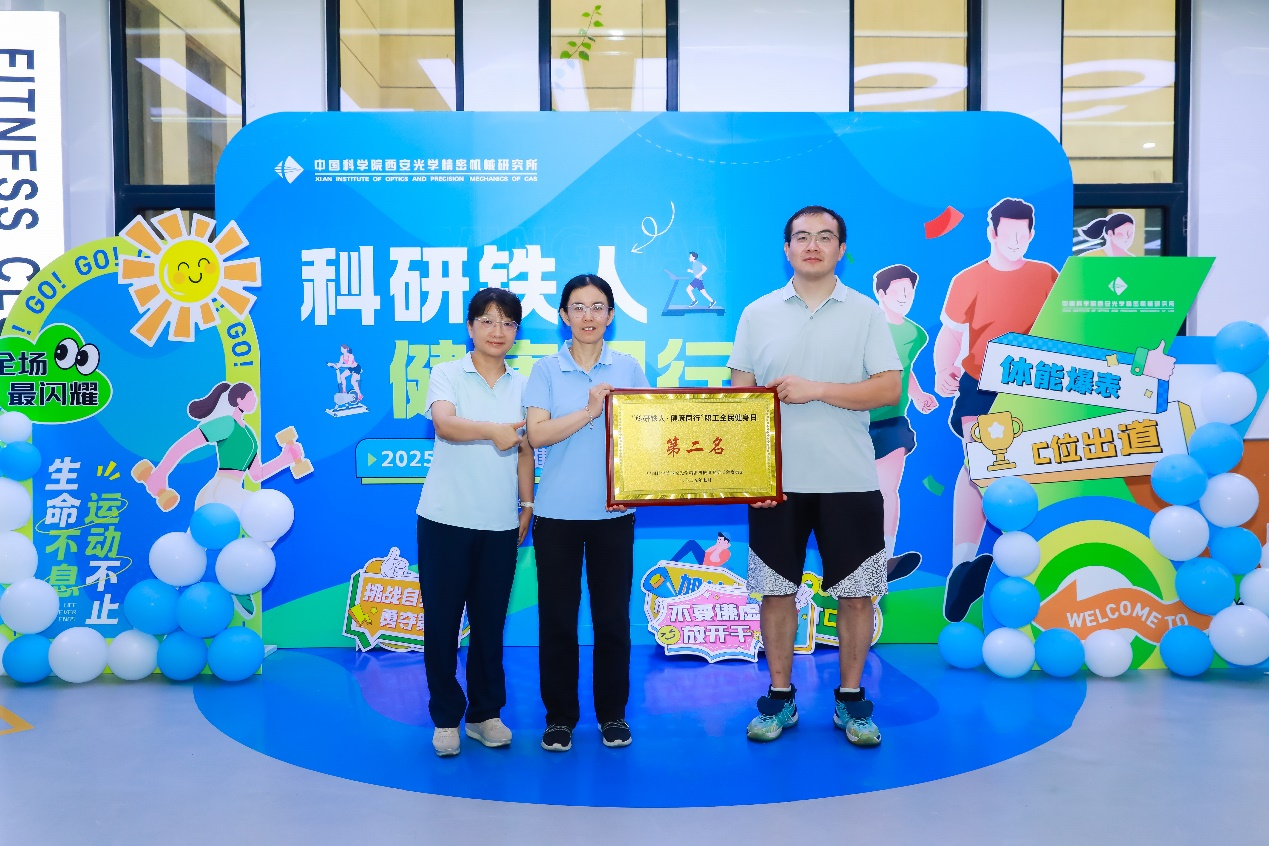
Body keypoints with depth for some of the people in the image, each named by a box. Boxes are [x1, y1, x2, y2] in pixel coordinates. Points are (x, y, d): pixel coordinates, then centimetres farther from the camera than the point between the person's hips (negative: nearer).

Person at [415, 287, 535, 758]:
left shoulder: (521, 385, 10)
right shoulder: (447, 374, -1)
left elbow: (525, 450, 13)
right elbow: (443, 422, -20)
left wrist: (527, 504, 8)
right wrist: (491, 431, -37)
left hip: (500, 523, 3)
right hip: (445, 519, -2)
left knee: (490, 623, 9)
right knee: (442, 621, 3)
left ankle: (485, 714, 23)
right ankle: (446, 718, 18)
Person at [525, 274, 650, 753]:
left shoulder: (628, 369, 6)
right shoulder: (545, 370, 1)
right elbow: (537, 434, -10)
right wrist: (590, 411, -17)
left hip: (613, 512, 1)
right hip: (558, 513, -1)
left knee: (612, 615, 7)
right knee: (557, 617, 5)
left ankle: (613, 713, 23)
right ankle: (560, 716, 20)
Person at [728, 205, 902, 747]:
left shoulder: (865, 312, 3)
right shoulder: (757, 314, 6)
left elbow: (890, 389, -5)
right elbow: (739, 396, 4)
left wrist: (816, 389, -16)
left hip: (849, 479, 0)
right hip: (777, 478, 1)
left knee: (856, 592, 5)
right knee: (775, 590, 7)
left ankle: (851, 698, 22)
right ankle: (779, 697, 22)